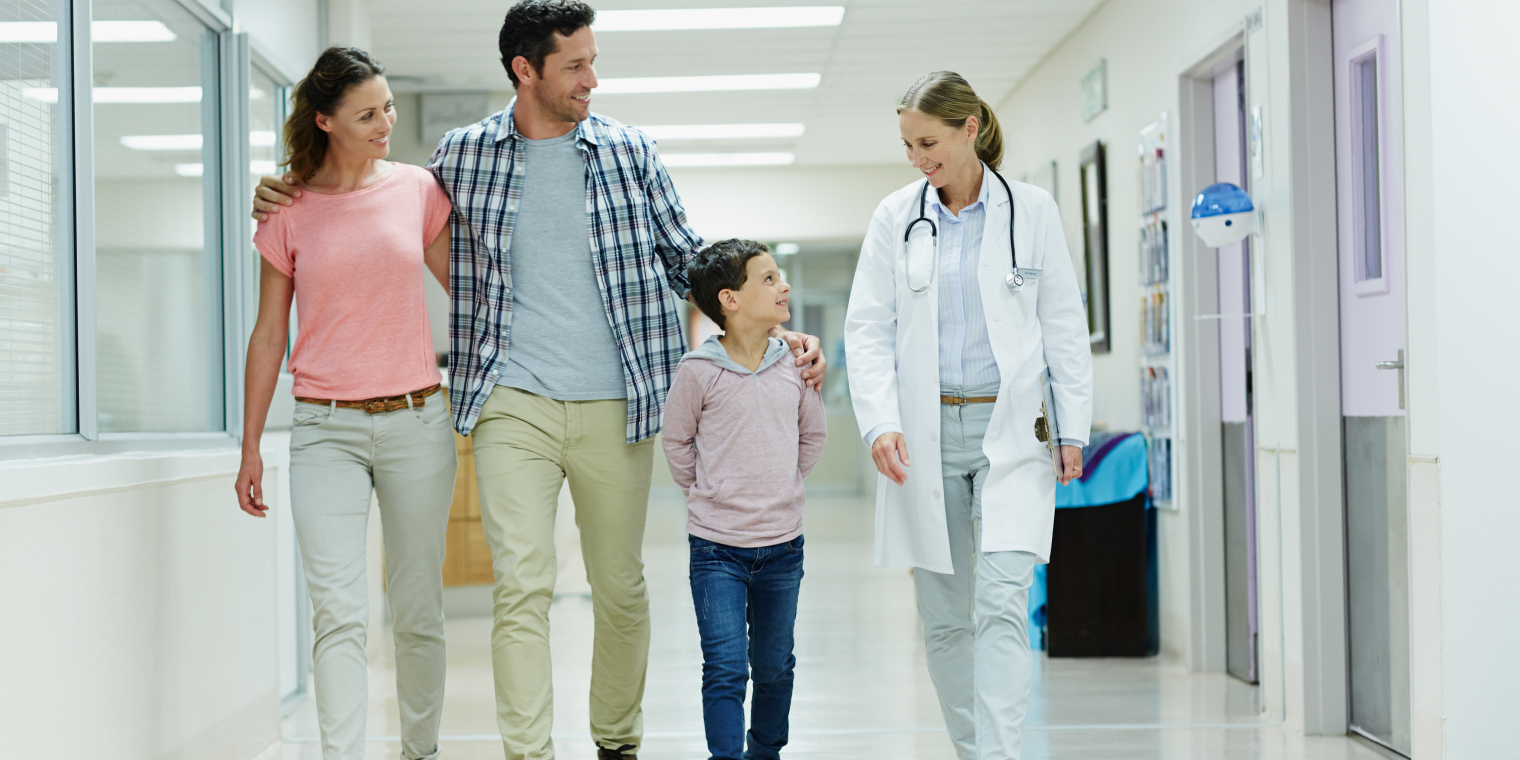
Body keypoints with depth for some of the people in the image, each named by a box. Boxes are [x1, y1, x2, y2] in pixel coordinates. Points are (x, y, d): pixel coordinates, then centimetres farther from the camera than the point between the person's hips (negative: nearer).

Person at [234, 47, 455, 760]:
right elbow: (268, 335, 7)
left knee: (417, 611, 8)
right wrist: (249, 449, 7)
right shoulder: (289, 211, 3)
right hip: (326, 431, -1)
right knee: (338, 612, -12)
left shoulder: (416, 188, 5)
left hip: (416, 421, 1)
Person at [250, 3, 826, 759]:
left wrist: (777, 330, 4)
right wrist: (290, 195, 7)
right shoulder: (463, 155, 4)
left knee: (621, 588, 10)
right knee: (521, 588, -10)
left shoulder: (629, 152, 5)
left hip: (615, 409, 1)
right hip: (512, 405, -1)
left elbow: (690, 261, 11)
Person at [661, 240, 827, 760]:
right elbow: (677, 441, 4)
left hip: (782, 545, 4)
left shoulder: (794, 366, -1)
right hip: (716, 546, -4)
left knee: (774, 666, 16)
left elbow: (813, 434, 15)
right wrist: (705, 494, 3)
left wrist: (781, 487, 10)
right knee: (725, 668, -7)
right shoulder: (698, 371, -11)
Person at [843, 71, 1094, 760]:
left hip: (1010, 430, -2)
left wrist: (1072, 430, 2)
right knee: (943, 614, 6)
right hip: (924, 435, 2)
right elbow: (868, 328, 2)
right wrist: (880, 422, -10)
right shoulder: (896, 218, 4)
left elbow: (1064, 327, 5)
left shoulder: (1031, 211, 2)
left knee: (1002, 602, -14)